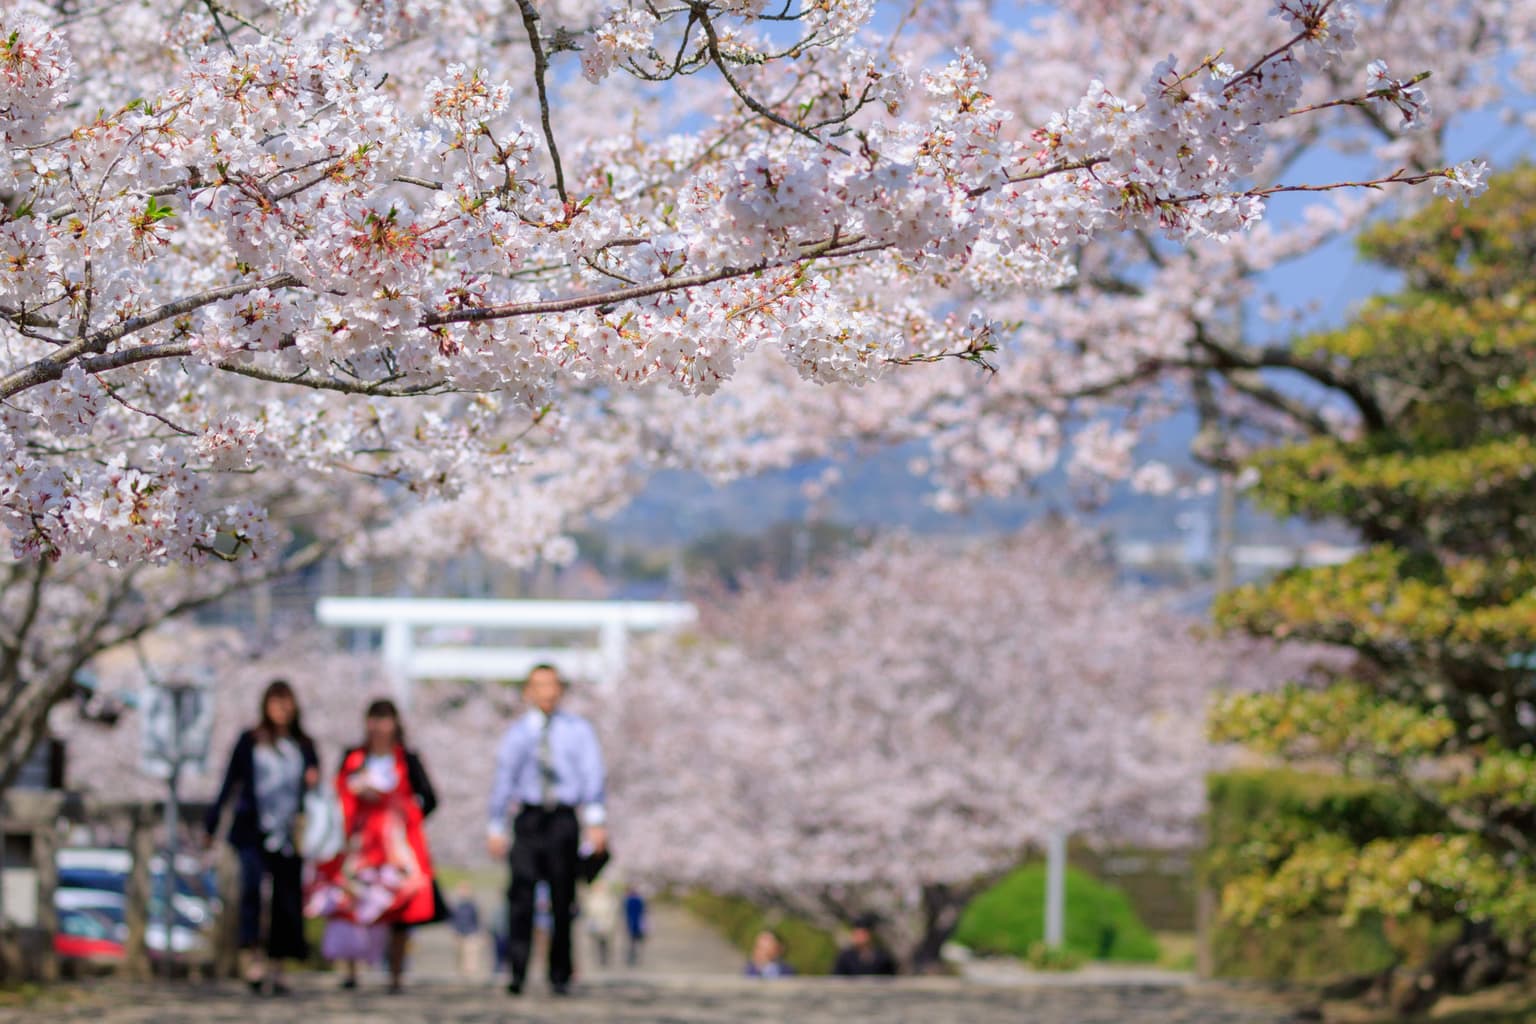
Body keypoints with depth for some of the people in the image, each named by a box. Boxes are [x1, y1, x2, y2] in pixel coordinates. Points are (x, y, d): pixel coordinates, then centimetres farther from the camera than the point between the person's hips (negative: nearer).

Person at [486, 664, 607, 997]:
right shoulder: (517, 733, 11)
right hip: (529, 819, 0)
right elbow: (503, 781, 13)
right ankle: (517, 973, -18)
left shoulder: (577, 729, 7)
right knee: (521, 893, -15)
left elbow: (592, 775, 1)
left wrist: (595, 821, -10)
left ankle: (560, 977, 11)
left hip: (564, 820, 0)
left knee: (563, 901, 2)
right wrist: (495, 829, 10)